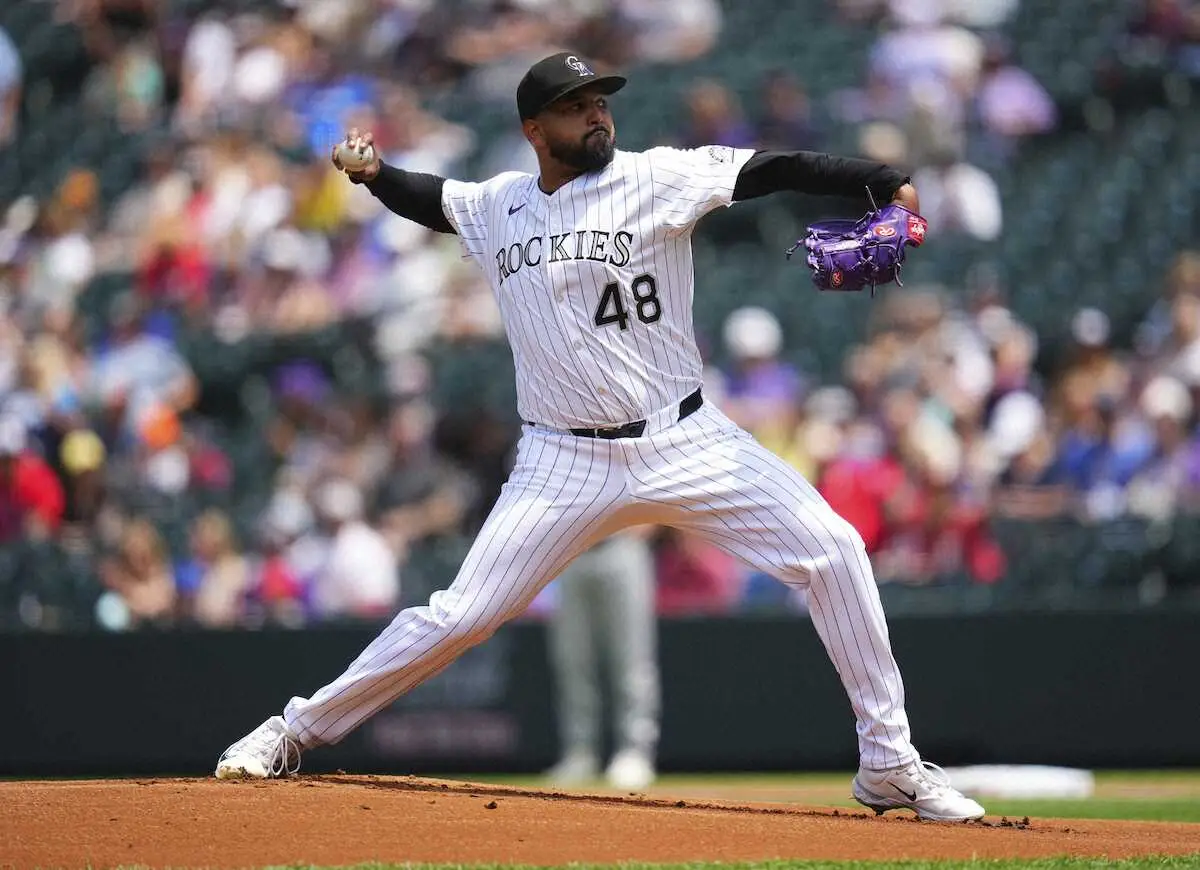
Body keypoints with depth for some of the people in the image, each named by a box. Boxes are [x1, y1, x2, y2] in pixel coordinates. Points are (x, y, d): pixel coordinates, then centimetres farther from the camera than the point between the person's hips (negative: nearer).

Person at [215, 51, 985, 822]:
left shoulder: (655, 178, -5)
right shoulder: (497, 207, 6)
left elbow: (775, 171, -15)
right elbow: (430, 199, 26)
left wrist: (887, 183, -28)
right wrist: (372, 171, 5)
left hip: (685, 442, -1)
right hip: (567, 464, 1)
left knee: (833, 550, -14)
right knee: (461, 615, -4)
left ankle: (889, 762, -2)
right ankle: (297, 732, 13)